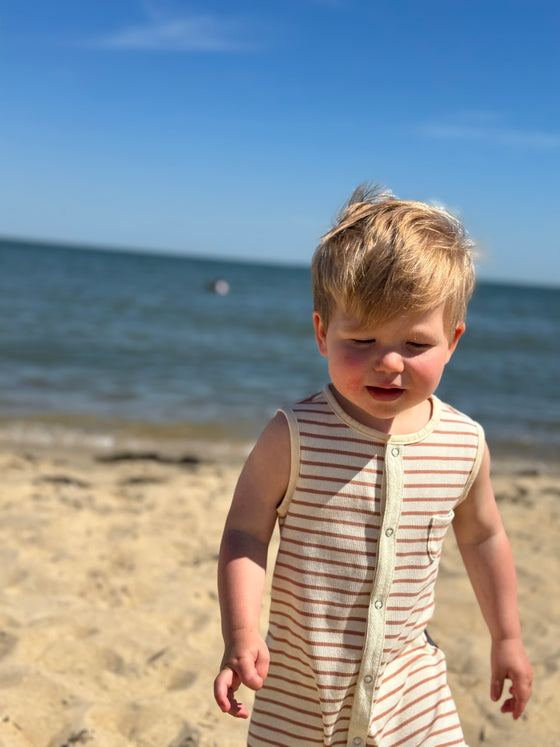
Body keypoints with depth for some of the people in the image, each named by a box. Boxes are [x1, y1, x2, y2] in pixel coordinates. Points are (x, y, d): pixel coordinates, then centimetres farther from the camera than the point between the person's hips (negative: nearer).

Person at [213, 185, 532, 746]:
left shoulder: (464, 445, -8)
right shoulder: (294, 437, -19)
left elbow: (481, 537, 8)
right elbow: (245, 535, -12)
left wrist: (506, 638, 16)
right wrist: (240, 635, -24)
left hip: (412, 686, 2)